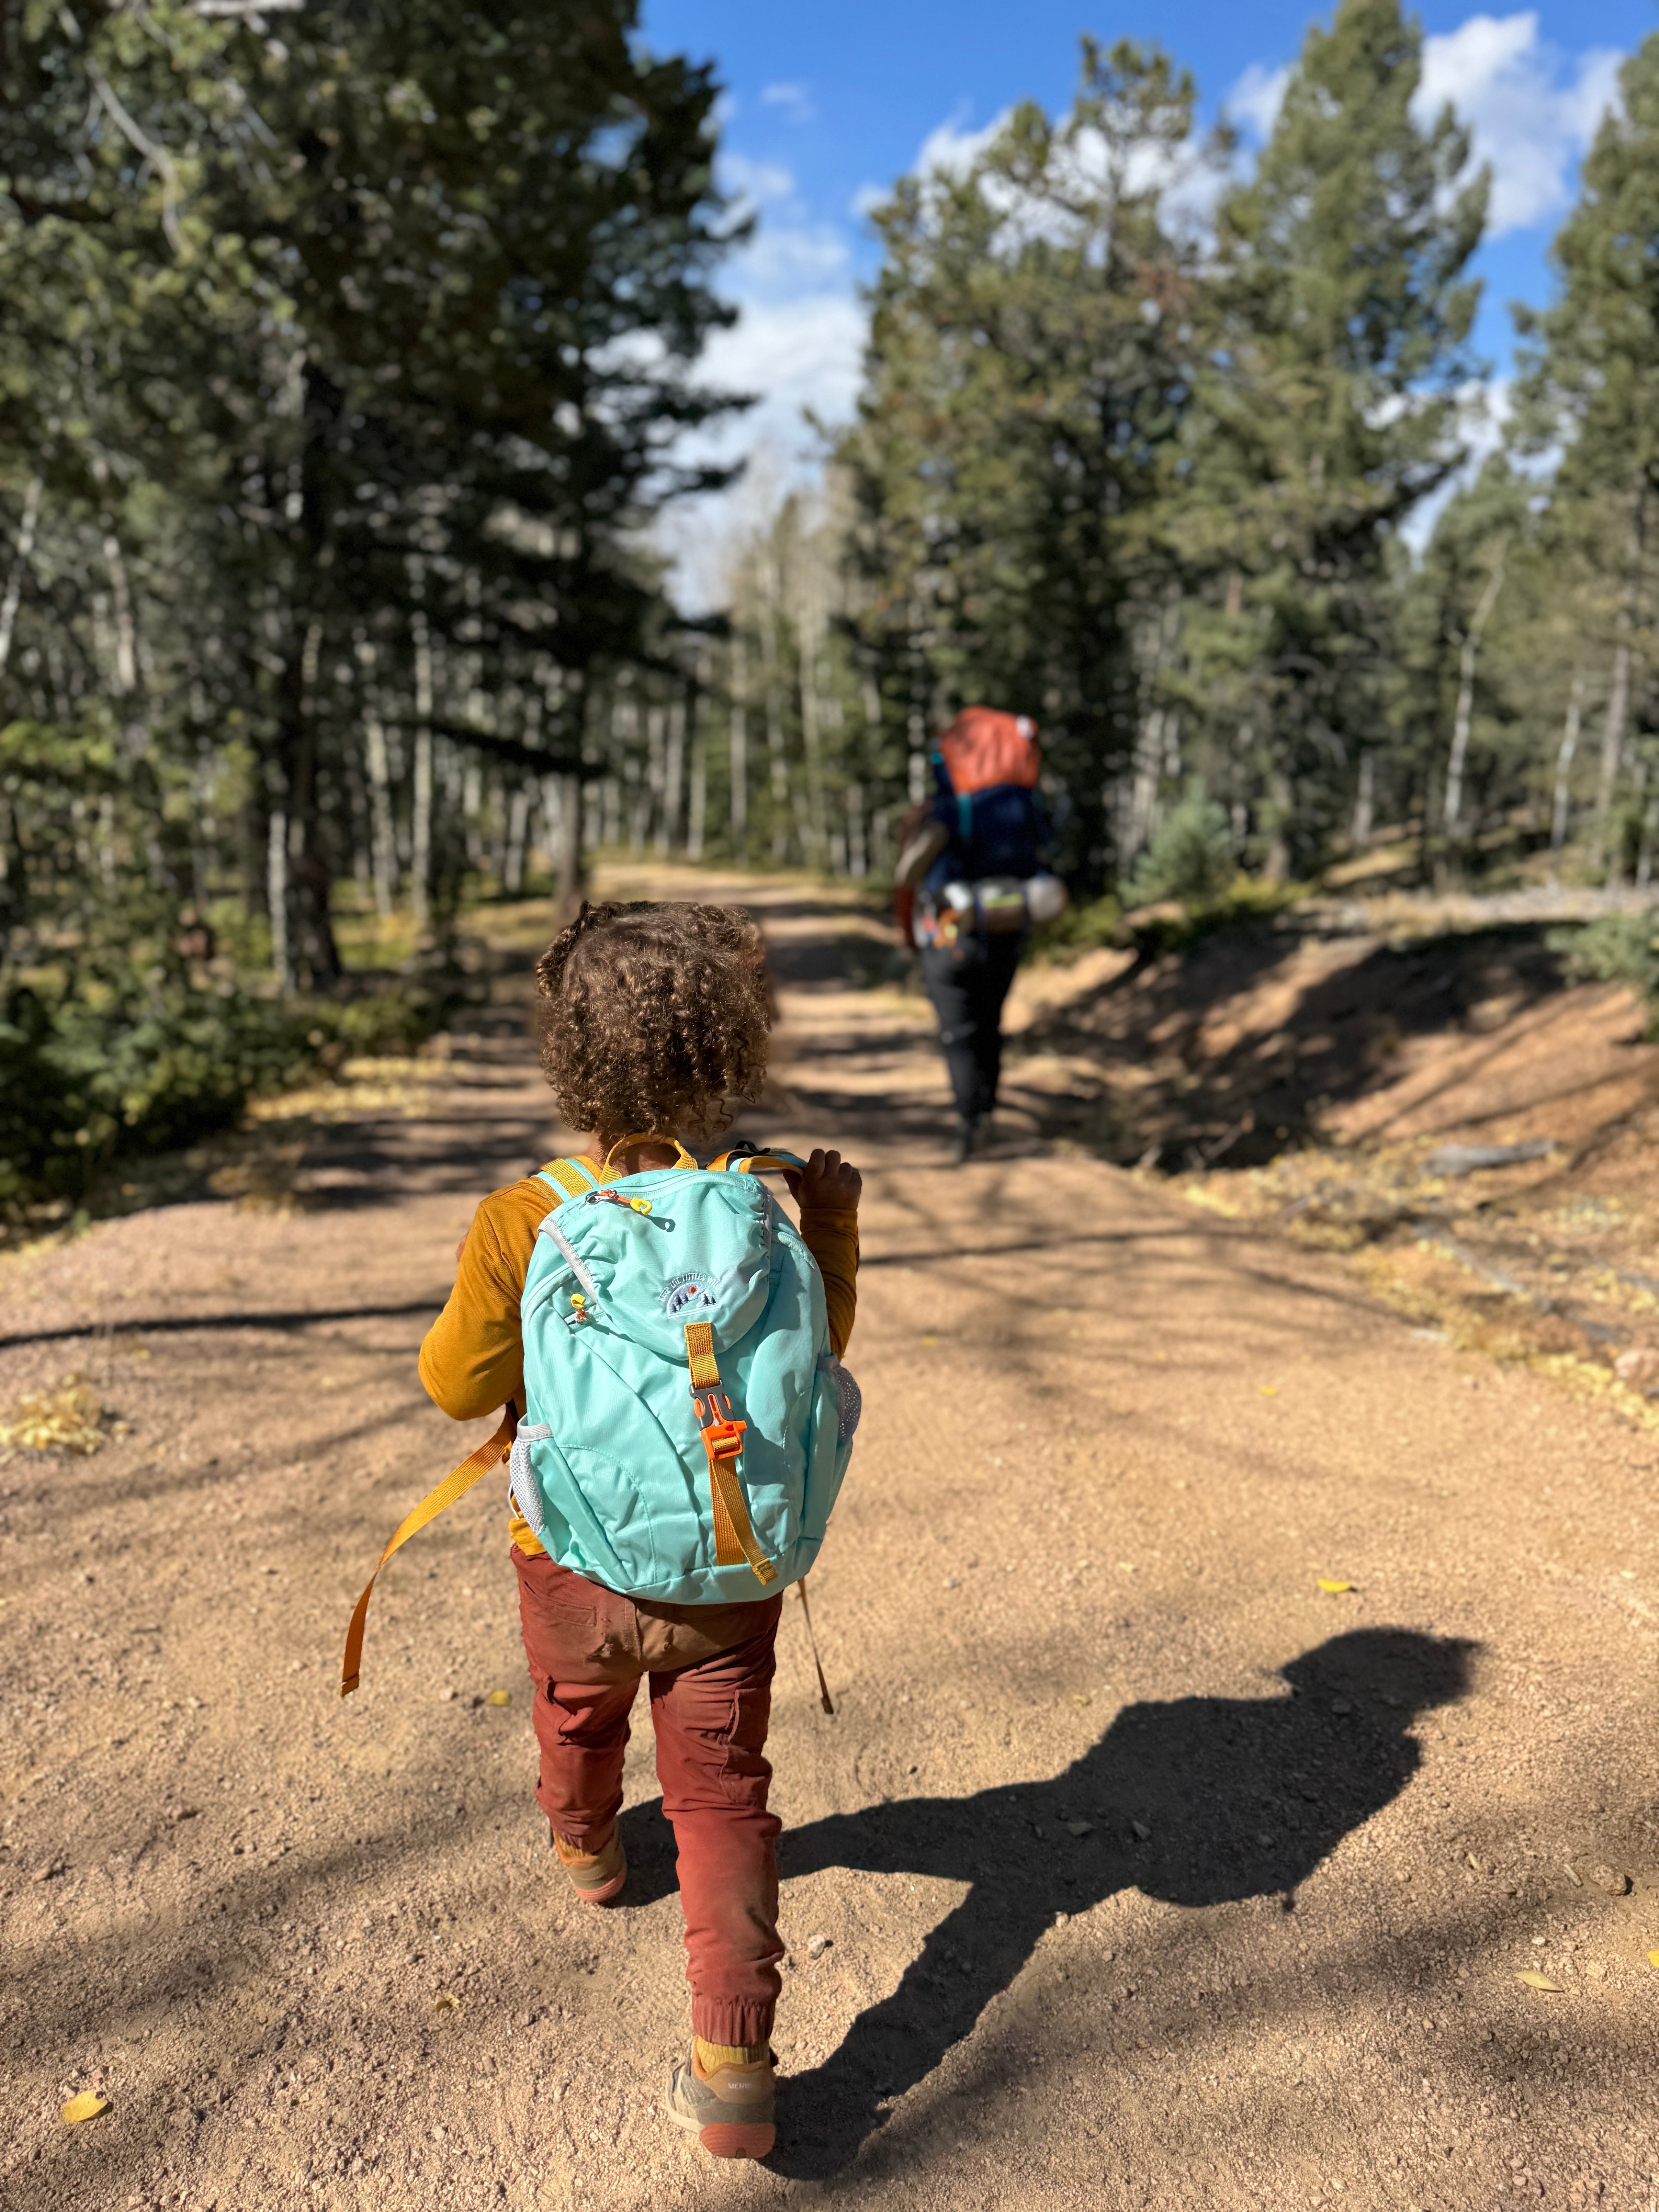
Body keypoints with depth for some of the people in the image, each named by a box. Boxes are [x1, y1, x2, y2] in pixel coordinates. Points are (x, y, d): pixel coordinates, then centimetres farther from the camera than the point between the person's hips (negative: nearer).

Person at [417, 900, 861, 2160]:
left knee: (578, 1713, 32)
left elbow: (461, 1385, -9)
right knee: (723, 1795, 13)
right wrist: (836, 1225, 8)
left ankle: (586, 1848, 62)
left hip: (575, 1561, 1)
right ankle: (735, 2068, 11)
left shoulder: (525, 1224, -22)